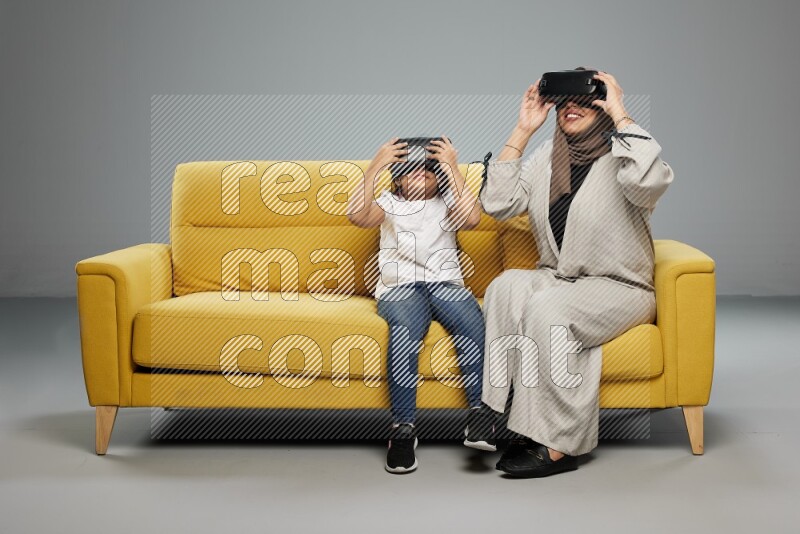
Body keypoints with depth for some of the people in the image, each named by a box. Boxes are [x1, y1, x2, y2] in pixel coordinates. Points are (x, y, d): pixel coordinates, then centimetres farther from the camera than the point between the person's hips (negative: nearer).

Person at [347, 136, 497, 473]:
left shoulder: (447, 206, 23)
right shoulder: (388, 205, 22)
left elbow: (472, 218, -3)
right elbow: (357, 215, -2)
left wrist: (452, 168, 0)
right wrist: (375, 166, -2)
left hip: (445, 282, 2)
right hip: (400, 287, -1)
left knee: (472, 320, -35)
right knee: (405, 329, -37)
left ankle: (479, 413, -35)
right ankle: (402, 429, -37)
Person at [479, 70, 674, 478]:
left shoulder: (620, 156, -8)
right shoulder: (546, 157, 10)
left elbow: (651, 180, -33)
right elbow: (496, 203, 0)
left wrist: (620, 113, -22)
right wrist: (522, 130, -2)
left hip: (618, 289, -5)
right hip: (556, 279, 5)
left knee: (548, 308, -33)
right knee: (506, 287, -27)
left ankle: (557, 446, -27)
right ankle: (500, 412, -27)